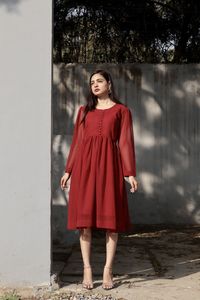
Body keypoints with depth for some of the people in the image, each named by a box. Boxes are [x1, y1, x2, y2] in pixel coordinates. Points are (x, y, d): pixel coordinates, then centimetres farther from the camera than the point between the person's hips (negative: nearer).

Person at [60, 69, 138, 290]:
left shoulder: (121, 110, 10)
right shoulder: (84, 110, 17)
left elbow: (125, 142, 3)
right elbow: (77, 141, 15)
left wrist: (130, 173, -5)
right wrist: (68, 170, 9)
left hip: (109, 164, -2)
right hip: (85, 164, 2)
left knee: (111, 217, -3)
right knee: (84, 217, -2)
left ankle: (108, 269, 3)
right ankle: (87, 268, 4)